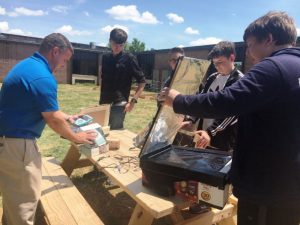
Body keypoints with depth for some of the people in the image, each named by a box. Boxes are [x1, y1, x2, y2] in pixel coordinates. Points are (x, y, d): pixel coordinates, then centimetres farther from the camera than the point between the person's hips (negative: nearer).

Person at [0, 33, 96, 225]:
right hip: (16, 143, -11)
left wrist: (68, 117, 24)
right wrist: (76, 138, -1)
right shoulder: (43, 77, -23)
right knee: (25, 199, 5)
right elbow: (53, 119, -16)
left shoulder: (28, 65, 10)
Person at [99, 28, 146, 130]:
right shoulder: (105, 58, 9)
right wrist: (101, 99, 12)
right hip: (104, 103, 6)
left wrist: (133, 101, -15)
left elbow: (142, 81, -7)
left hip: (118, 104, -6)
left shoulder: (129, 58, -6)